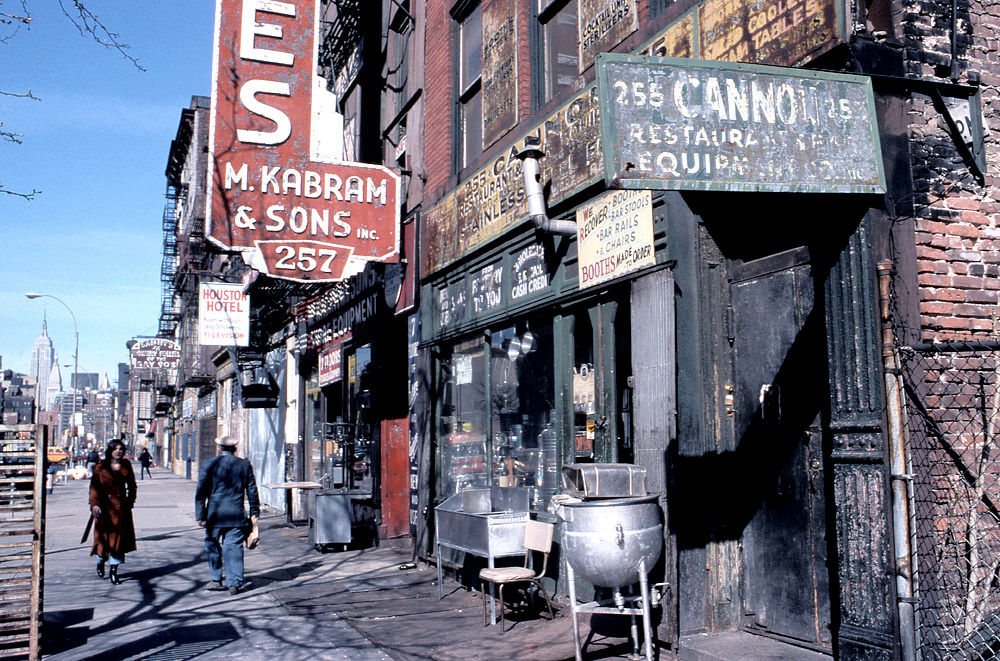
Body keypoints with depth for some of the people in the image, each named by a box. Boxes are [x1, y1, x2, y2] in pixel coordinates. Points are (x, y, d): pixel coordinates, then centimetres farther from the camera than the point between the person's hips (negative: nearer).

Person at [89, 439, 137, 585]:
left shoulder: (126, 466, 7)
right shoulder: (100, 467, -1)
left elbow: (131, 486, 16)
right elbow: (94, 487, -5)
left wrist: (130, 501, 9)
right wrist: (94, 504, -17)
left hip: (121, 507, 2)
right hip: (105, 506, -2)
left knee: (119, 536, 1)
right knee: (104, 535, 4)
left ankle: (114, 570, 9)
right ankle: (100, 562, 34)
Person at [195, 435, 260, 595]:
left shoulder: (209, 464, 1)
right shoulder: (245, 465, 6)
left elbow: (201, 492, -2)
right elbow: (252, 491, 9)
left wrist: (200, 515, 0)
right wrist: (254, 513, 17)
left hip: (214, 514, -1)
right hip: (236, 515, 1)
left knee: (212, 546, 15)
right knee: (234, 547, 2)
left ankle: (216, 580, 21)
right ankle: (234, 583, -4)